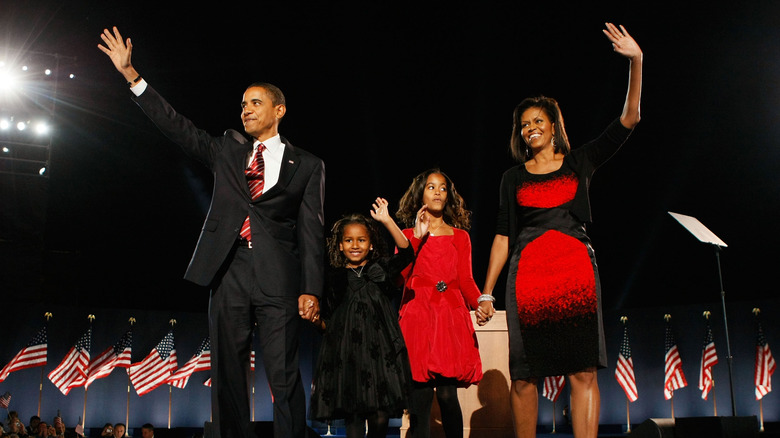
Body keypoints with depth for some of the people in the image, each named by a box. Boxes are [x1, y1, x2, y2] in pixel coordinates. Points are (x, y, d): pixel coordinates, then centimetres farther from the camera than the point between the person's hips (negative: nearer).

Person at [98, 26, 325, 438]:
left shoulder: (306, 165, 9)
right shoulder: (227, 149, 18)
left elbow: (311, 231, 2)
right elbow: (176, 125, 13)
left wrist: (310, 290, -7)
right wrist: (131, 75, 6)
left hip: (277, 278, -3)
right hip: (229, 270, 3)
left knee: (284, 377, -6)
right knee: (227, 375, 5)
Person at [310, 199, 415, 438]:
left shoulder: (381, 269, 7)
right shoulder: (334, 278, 10)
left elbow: (405, 253, -10)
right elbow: (327, 316, 16)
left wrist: (387, 221, -19)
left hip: (379, 349, -1)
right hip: (345, 352, 1)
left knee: (380, 418, -3)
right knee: (353, 415, 0)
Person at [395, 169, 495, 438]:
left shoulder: (460, 236, 19)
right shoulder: (409, 235, 17)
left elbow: (466, 280, 8)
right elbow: (401, 276, 1)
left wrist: (480, 302, -12)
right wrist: (417, 238, -4)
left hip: (452, 315, 1)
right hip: (417, 314, 0)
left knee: (447, 393, -10)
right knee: (420, 394, -9)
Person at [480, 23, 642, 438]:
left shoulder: (579, 162, 14)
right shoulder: (513, 177, 16)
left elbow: (628, 120, 7)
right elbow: (503, 235, 12)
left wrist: (636, 61, -3)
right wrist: (486, 292, 5)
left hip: (576, 269, -1)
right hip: (528, 273, 1)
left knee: (583, 371, -9)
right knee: (523, 376, -2)